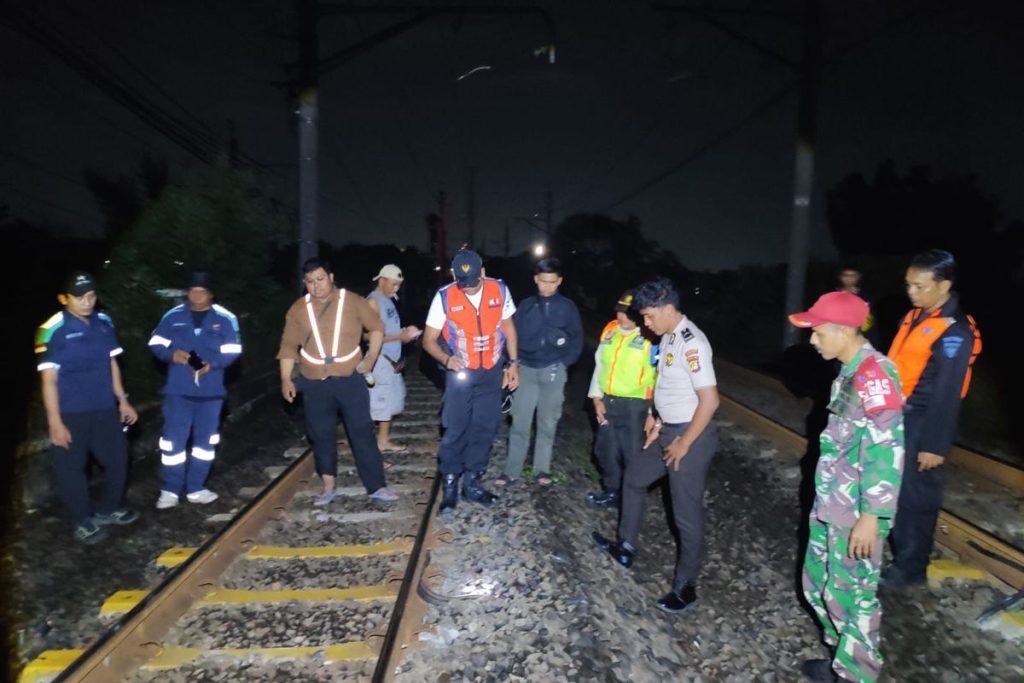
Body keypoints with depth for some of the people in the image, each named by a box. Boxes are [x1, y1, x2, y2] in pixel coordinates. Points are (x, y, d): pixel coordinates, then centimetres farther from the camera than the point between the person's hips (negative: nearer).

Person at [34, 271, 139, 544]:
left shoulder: (104, 323, 2)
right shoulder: (52, 330, -14)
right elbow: (48, 379, -13)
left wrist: (122, 400, 12)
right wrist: (55, 422, -15)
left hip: (104, 408, 6)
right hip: (70, 413, -5)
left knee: (117, 458, 14)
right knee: (70, 468, 6)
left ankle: (108, 509, 34)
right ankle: (83, 521, 23)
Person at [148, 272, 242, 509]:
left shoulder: (225, 318, -3)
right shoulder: (173, 316, 1)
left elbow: (233, 351, -4)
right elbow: (156, 344, 5)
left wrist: (212, 364, -21)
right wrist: (172, 354, -16)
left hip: (211, 391, 1)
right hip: (178, 390, 0)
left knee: (206, 441, 10)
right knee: (173, 440, 1)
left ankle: (195, 488, 25)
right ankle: (169, 490, 15)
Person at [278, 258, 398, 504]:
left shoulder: (353, 302, -3)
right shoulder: (298, 309, 2)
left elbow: (377, 327, 7)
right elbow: (289, 346, 6)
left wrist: (371, 356, -4)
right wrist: (286, 379, 0)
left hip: (350, 379, -2)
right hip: (315, 383, 2)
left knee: (362, 432, 1)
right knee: (322, 436, 10)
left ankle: (376, 487, 8)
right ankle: (328, 488, 24)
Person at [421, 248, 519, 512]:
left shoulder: (500, 290, -8)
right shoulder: (444, 297, -15)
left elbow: (508, 327, 6)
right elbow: (429, 340, -8)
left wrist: (513, 363, 3)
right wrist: (446, 359, -28)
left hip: (492, 372, 3)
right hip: (461, 373, -2)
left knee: (485, 429, 9)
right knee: (456, 430, 1)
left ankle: (473, 483, 23)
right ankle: (450, 485, 17)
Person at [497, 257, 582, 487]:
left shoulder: (568, 307, 1)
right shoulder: (526, 305, 3)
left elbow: (577, 340, 6)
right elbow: (513, 334, 5)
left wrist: (564, 363, -4)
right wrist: (515, 362, -4)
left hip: (553, 371, 0)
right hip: (526, 370, 1)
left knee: (547, 423, 9)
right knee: (519, 422, 2)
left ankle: (542, 469, 20)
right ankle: (512, 470, 10)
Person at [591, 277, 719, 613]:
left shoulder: (691, 343, -22)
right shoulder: (668, 337, 6)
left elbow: (710, 400, -25)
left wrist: (684, 444, -18)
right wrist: (658, 420, 15)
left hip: (691, 435, -10)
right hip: (668, 430, 10)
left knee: (686, 514, 3)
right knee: (633, 477, 23)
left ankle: (685, 586, 20)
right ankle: (626, 548, 40)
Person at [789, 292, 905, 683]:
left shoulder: (875, 374, -20)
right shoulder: (851, 372, 8)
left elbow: (887, 453, -23)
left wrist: (870, 516, -21)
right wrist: (825, 499, 18)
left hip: (857, 511, -9)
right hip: (831, 504, 9)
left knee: (850, 593, 6)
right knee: (818, 583, 19)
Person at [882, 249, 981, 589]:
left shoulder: (955, 332, -19)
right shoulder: (915, 316, 7)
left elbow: (948, 395, -19)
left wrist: (936, 444, -17)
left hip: (921, 423, -8)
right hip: (897, 418, 8)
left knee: (915, 496, 4)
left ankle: (910, 566, 19)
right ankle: (894, 544, 36)